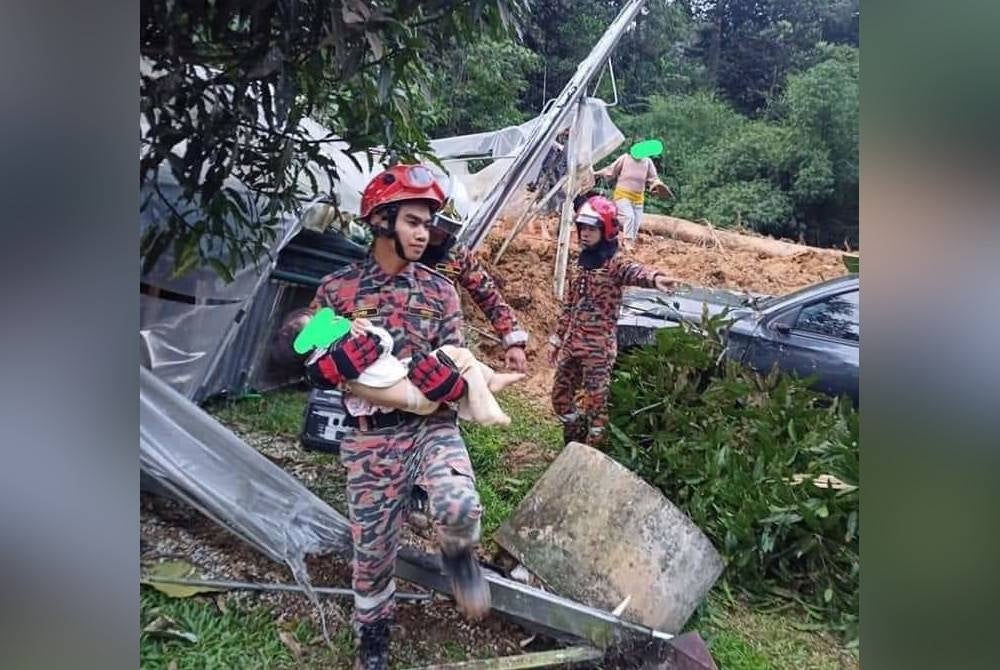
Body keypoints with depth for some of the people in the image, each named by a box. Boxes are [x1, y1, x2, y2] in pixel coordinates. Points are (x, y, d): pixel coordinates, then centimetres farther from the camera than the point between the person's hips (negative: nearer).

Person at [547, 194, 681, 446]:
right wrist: (557, 337, 20)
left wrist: (655, 277, -60)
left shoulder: (614, 264, -12)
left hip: (598, 348, -7)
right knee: (560, 397, 16)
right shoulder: (582, 263, 11)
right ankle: (576, 441, 37)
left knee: (595, 403, 2)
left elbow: (636, 271, -37)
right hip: (571, 345, 8)